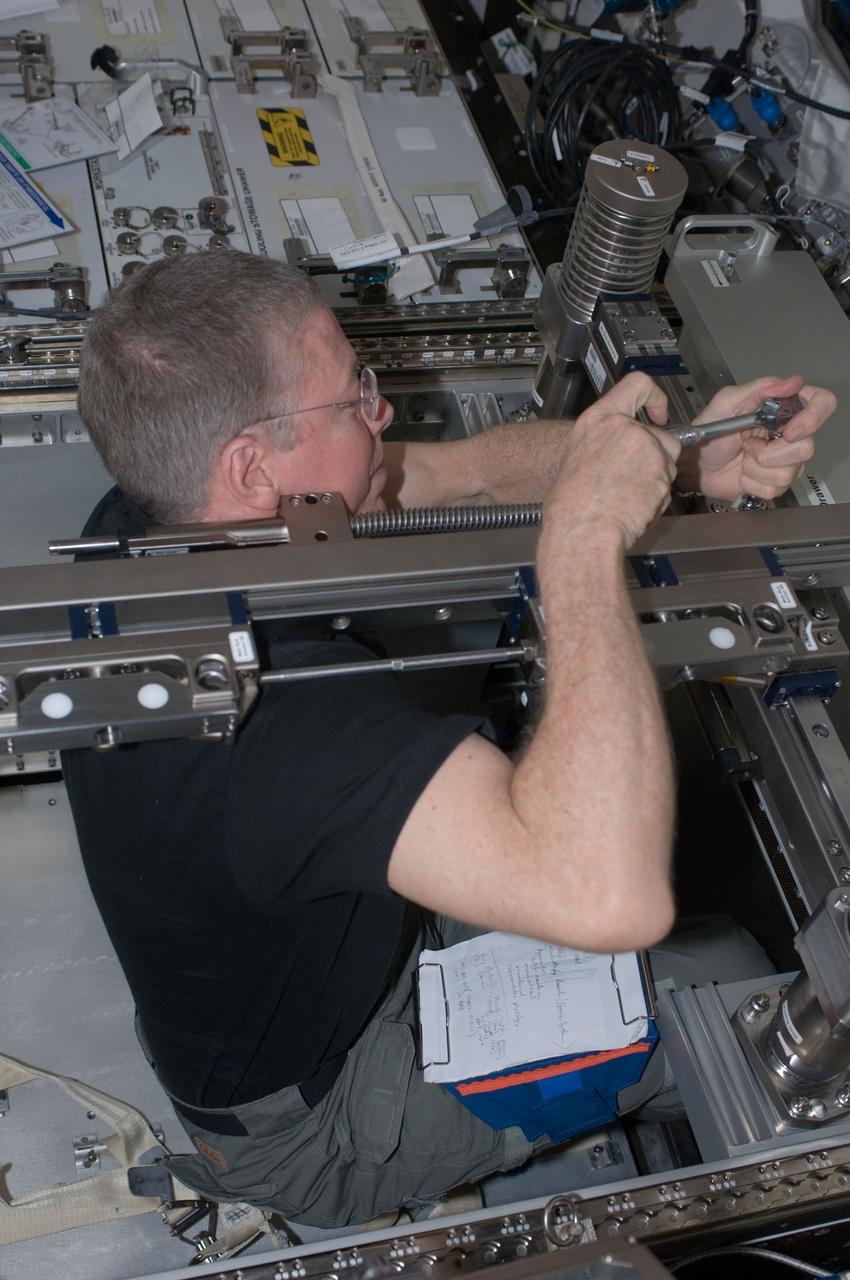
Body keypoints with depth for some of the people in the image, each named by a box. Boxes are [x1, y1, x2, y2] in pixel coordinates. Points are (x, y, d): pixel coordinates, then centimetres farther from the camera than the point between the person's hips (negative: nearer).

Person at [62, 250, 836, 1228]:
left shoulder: (153, 515, -16)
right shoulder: (271, 713, -45)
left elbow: (463, 468, -9)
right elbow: (610, 893, -56)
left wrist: (680, 459, -20)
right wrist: (584, 532, -47)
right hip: (306, 1119, -7)